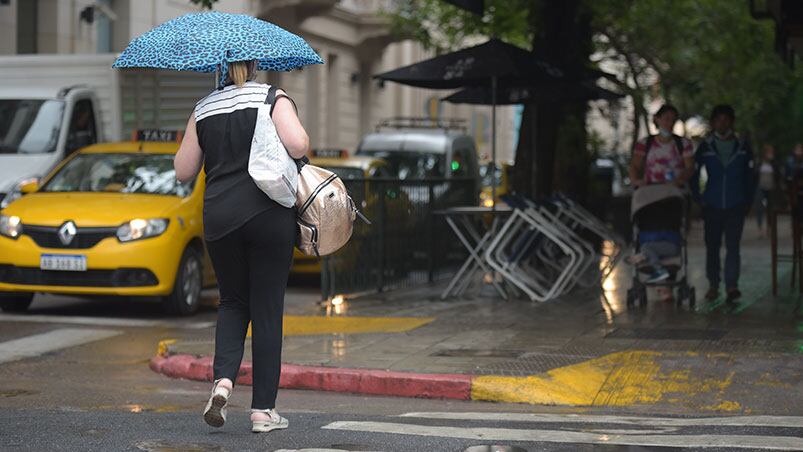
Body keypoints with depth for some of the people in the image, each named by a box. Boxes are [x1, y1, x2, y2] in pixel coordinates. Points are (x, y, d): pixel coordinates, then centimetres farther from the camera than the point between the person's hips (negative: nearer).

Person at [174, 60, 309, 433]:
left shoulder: (203, 110, 8)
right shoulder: (273, 98, -1)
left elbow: (183, 171, 9)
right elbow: (297, 145, -17)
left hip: (219, 217, 3)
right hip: (268, 213, -3)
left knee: (233, 303, 19)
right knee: (267, 309, 5)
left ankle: (223, 379, -5)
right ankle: (263, 410, 6)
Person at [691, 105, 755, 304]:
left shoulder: (743, 148, 6)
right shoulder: (705, 148, 4)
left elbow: (749, 177, 12)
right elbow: (693, 174, 8)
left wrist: (747, 201, 7)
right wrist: (699, 198, 2)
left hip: (735, 206, -1)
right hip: (712, 206, 1)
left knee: (733, 246, -10)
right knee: (712, 247, 7)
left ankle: (732, 286, -17)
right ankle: (713, 285, 17)